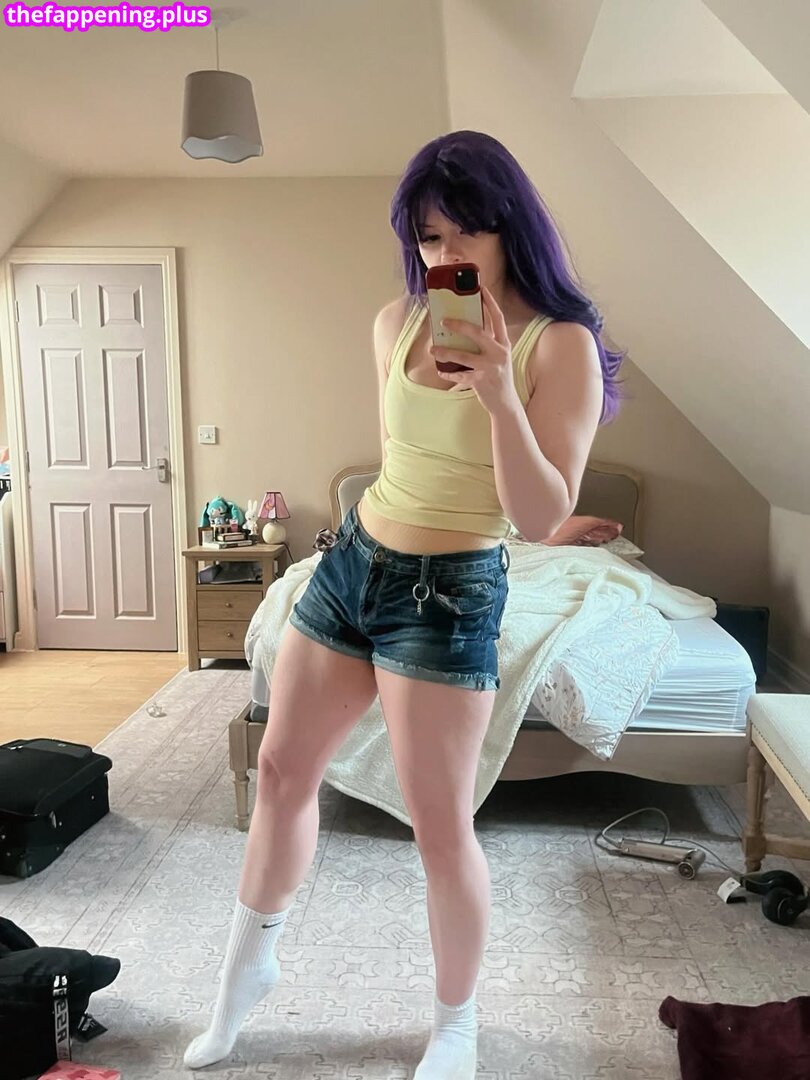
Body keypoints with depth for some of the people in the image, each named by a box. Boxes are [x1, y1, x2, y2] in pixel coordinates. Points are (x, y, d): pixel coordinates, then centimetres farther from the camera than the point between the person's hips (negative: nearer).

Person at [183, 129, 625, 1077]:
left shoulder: (561, 345, -12)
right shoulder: (397, 322, 4)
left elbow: (544, 518, -18)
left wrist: (499, 396, -30)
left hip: (451, 593, -6)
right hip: (353, 561, 6)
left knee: (440, 827, 1)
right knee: (281, 770, 16)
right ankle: (248, 966, 41)